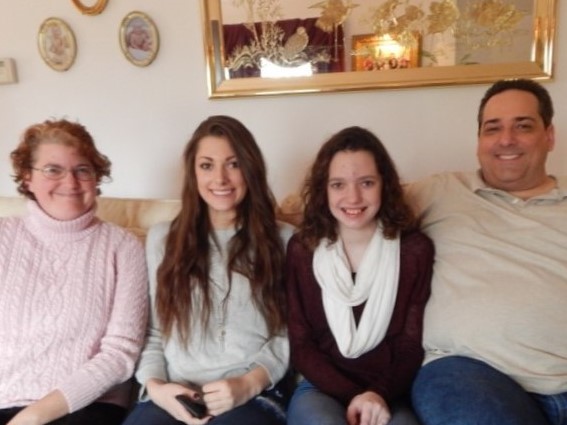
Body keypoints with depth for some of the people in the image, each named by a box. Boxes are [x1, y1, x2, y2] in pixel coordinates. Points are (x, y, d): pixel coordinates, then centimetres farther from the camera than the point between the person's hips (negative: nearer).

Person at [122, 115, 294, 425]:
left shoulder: (282, 240, 8)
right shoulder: (161, 239, 13)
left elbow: (290, 332, 3)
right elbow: (151, 332, 11)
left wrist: (250, 382, -11)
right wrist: (154, 384, -6)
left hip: (251, 398, -1)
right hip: (172, 398, 2)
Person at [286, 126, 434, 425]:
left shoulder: (415, 249, -3)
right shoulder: (302, 249, -3)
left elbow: (412, 343, -1)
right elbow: (300, 345, -1)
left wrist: (381, 394, -17)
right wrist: (351, 396, -13)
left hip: (390, 394, 1)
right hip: (320, 388, 0)